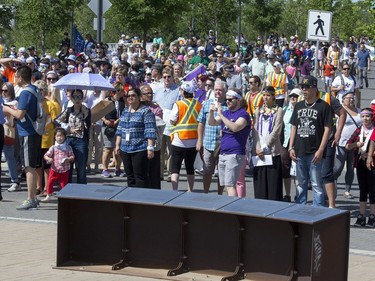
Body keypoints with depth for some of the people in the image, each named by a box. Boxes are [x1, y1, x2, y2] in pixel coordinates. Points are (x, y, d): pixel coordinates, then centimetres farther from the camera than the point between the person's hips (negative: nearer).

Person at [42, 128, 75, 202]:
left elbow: (72, 156, 3)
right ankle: (48, 196, 13)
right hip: (54, 169, 1)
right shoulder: (53, 148, 2)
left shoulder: (68, 148, 2)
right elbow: (46, 155, -2)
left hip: (64, 170, -1)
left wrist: (68, 159, -19)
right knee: (50, 182, 0)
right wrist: (48, 159, -24)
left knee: (63, 184, 3)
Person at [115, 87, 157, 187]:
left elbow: (150, 131, -12)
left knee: (140, 177, -7)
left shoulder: (146, 111, -6)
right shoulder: (125, 111, 15)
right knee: (130, 176, 10)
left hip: (140, 149, -7)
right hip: (125, 149, 7)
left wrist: (150, 148, -18)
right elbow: (120, 129, 19)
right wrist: (117, 145, 13)